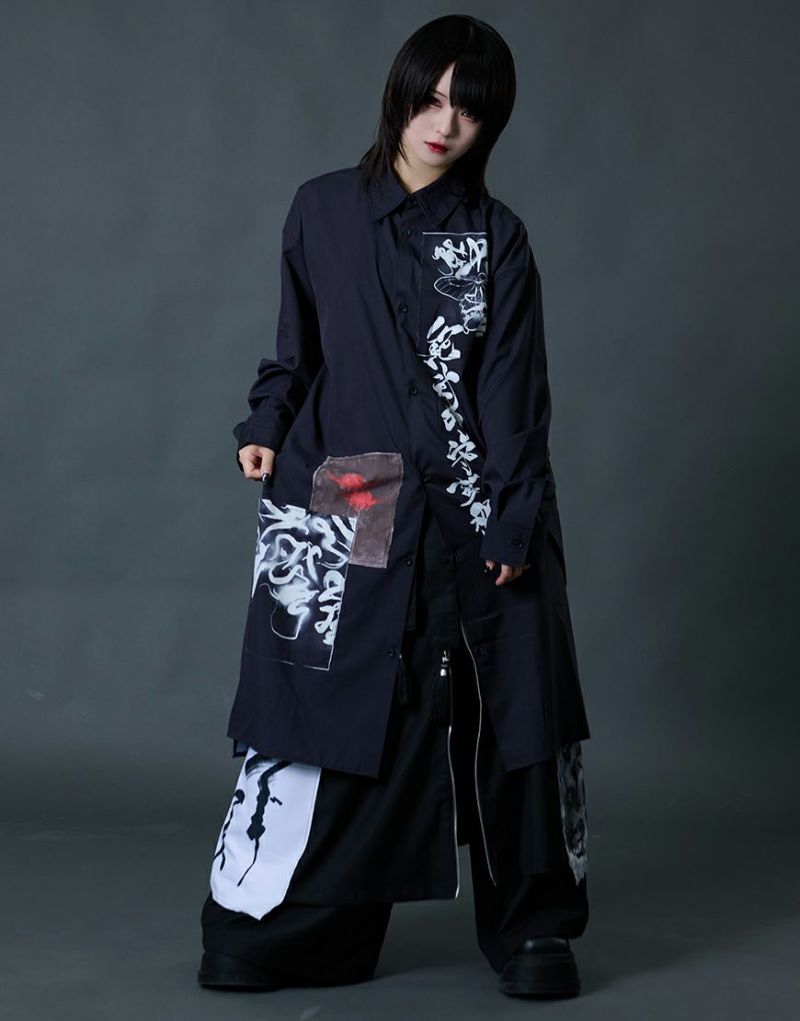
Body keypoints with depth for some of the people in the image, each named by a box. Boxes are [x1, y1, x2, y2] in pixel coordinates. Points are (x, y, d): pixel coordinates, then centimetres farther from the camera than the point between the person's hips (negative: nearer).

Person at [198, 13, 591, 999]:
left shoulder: (498, 239, 5)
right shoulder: (322, 210, 8)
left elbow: (514, 391, 1)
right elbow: (297, 350, 15)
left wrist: (515, 520, -7)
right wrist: (265, 428, -2)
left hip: (468, 514, 0)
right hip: (341, 508, 0)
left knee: (508, 713, 1)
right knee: (325, 701, -3)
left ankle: (532, 928, 13)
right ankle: (275, 928, 7)